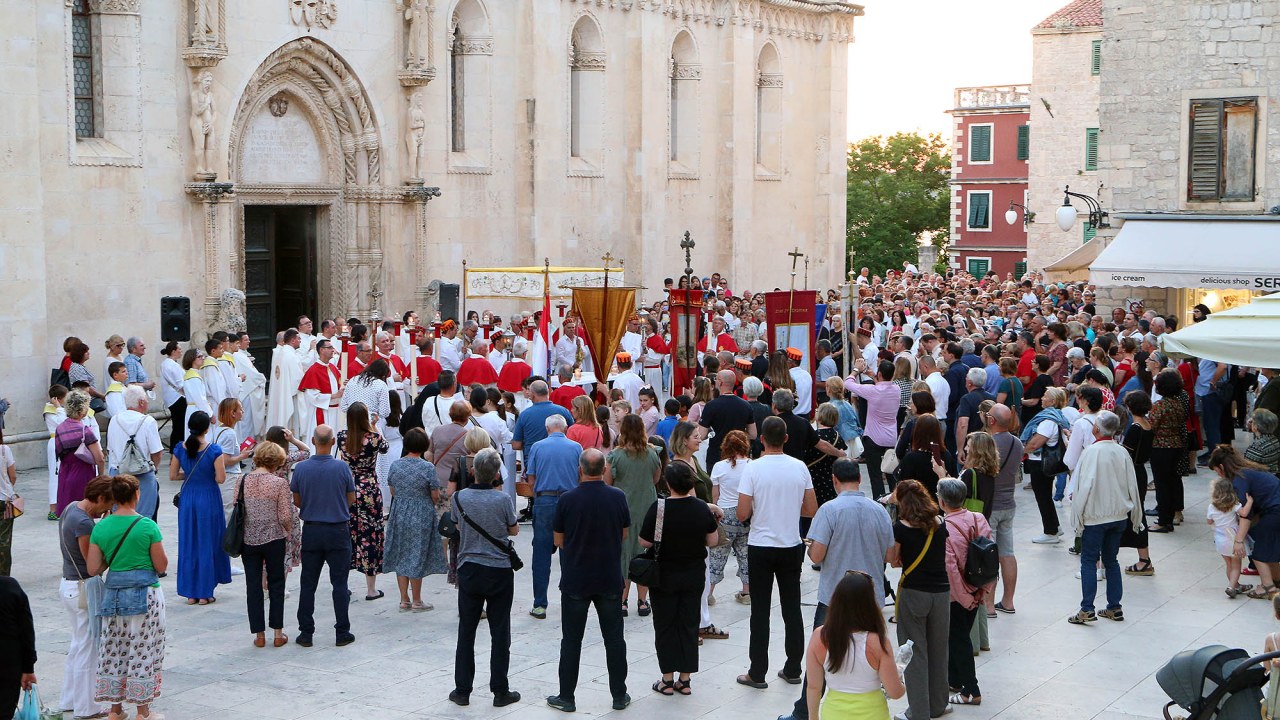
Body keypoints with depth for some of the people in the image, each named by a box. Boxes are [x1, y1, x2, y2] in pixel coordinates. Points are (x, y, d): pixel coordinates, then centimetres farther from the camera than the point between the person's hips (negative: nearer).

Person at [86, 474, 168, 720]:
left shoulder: (101, 528, -1)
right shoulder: (148, 526, -11)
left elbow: (92, 569, -1)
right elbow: (161, 566, -8)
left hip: (113, 593, 4)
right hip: (146, 594, -4)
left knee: (114, 650, 13)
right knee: (143, 651, 5)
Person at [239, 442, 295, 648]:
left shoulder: (243, 481, -2)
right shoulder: (280, 483, -12)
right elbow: (285, 517, -13)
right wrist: (289, 531, 8)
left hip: (248, 540, 2)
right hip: (274, 540, -2)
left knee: (253, 586, 9)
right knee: (276, 585, 12)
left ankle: (259, 635, 12)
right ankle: (278, 633, 14)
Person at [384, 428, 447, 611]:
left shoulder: (395, 465, -1)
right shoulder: (428, 467, -14)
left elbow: (393, 492, 8)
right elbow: (435, 496, -10)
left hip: (398, 514, 4)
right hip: (421, 517, -4)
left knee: (401, 556, 12)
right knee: (417, 557, 4)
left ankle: (404, 600, 16)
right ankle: (417, 601, 12)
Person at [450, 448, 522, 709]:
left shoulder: (459, 498, -6)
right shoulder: (502, 499, -14)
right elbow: (514, 530, 2)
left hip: (468, 570, 2)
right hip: (499, 571, -2)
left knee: (466, 631, 10)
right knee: (499, 633, 6)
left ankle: (462, 690, 13)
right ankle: (500, 691, 9)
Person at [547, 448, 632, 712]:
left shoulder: (567, 500, -12)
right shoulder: (618, 497, -6)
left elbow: (559, 540, -1)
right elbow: (624, 534, 7)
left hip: (575, 580, -2)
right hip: (610, 579, 2)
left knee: (571, 640, 8)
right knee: (614, 638, 11)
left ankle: (566, 697, 13)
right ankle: (619, 696, 17)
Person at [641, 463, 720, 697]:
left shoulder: (658, 508, -18)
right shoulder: (703, 508, -6)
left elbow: (645, 541, -13)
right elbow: (713, 540, 2)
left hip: (664, 575, -3)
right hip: (694, 575, 3)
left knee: (665, 625, 8)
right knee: (689, 623, 12)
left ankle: (667, 680, 11)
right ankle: (685, 680, 15)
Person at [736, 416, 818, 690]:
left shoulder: (754, 468, -13)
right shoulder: (799, 467, -2)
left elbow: (742, 514, -14)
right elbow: (812, 509, 3)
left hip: (761, 549, -3)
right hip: (792, 547, 3)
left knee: (760, 611, 3)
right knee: (792, 609, 12)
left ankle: (757, 674, 7)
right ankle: (793, 670, 18)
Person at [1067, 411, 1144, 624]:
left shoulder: (1092, 451, -15)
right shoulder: (1122, 452, 2)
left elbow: (1085, 486, -17)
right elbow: (1132, 487, 9)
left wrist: (1077, 516, -9)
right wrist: (1135, 517, 20)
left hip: (1095, 516, -5)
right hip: (1119, 516, 5)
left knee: (1088, 560, 1)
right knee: (1111, 560, 14)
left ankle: (1087, 609, -4)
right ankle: (1114, 607, 15)